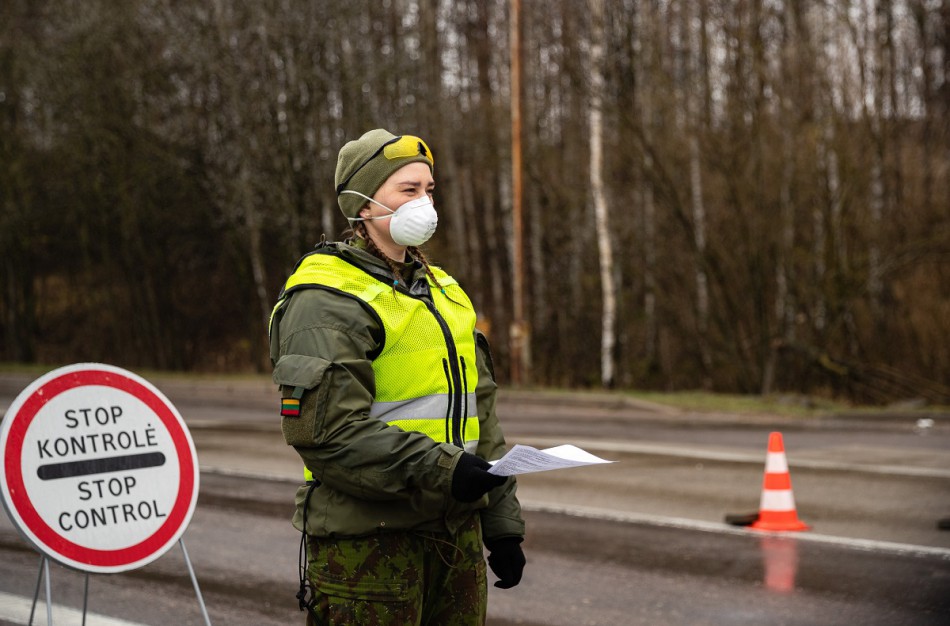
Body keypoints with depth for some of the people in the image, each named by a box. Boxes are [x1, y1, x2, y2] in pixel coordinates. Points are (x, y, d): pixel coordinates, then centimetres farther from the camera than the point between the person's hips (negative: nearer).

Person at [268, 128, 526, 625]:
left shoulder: (442, 290, 17)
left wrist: (501, 522, 16)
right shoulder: (326, 301, -11)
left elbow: (479, 412, 20)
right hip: (367, 542, -8)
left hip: (456, 529, 8)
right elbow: (328, 430, -21)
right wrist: (439, 469, -26)